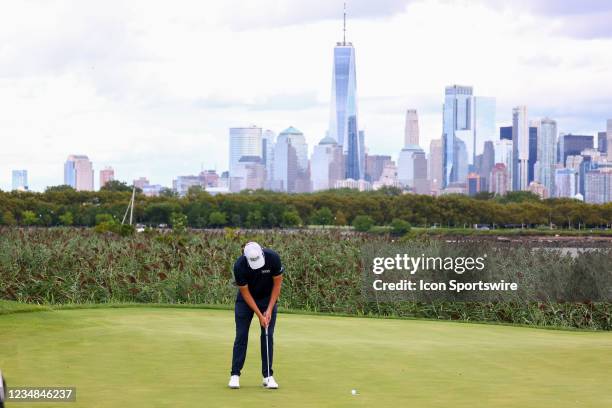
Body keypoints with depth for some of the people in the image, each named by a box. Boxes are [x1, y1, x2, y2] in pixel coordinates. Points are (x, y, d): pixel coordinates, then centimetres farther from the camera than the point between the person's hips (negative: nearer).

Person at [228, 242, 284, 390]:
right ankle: (235, 375, 1)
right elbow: (245, 292, -20)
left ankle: (268, 376, 0)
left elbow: (277, 283, -15)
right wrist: (259, 315, -21)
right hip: (246, 299, -1)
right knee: (241, 336, -5)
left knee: (268, 336, -4)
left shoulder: (273, 258, -28)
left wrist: (269, 309, -17)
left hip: (268, 298, 1)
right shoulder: (239, 266, -30)